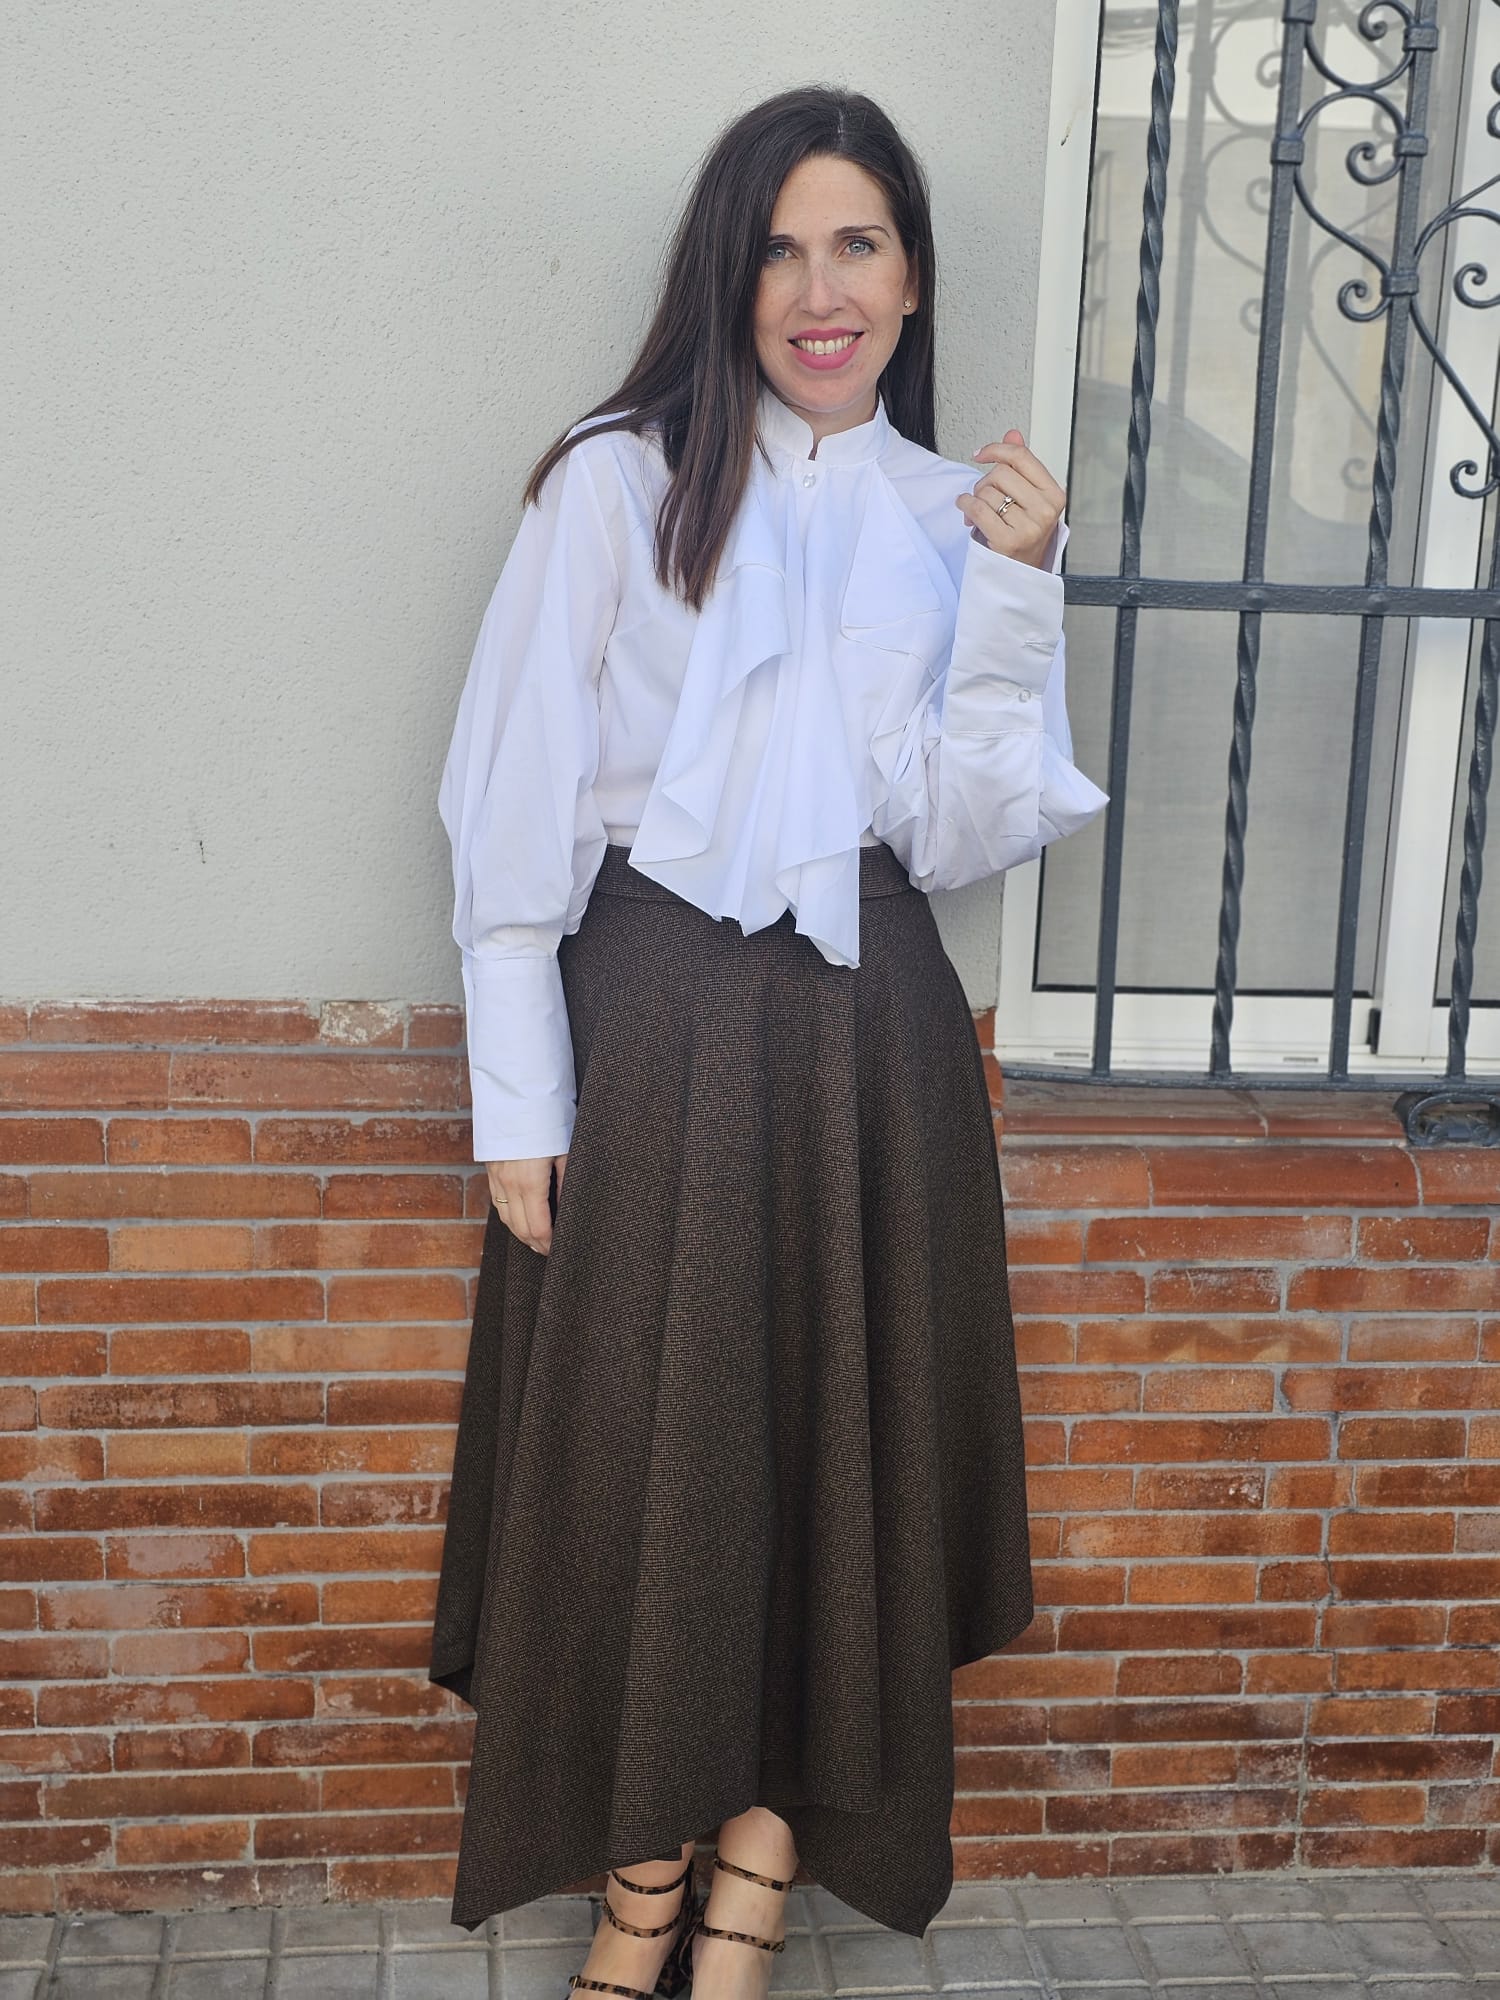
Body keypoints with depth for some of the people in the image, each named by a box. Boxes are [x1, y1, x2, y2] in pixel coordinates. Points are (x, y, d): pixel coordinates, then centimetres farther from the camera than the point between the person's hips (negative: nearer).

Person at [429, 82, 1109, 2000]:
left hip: (865, 1030, 3)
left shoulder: (952, 515, 8)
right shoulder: (617, 481, -1)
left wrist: (1015, 597, -9)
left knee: (840, 1436, 8)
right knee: (640, 1443, 5)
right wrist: (518, 1110, -7)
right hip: (651, 1018, -3)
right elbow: (514, 807, -4)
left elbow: (960, 836, 2)